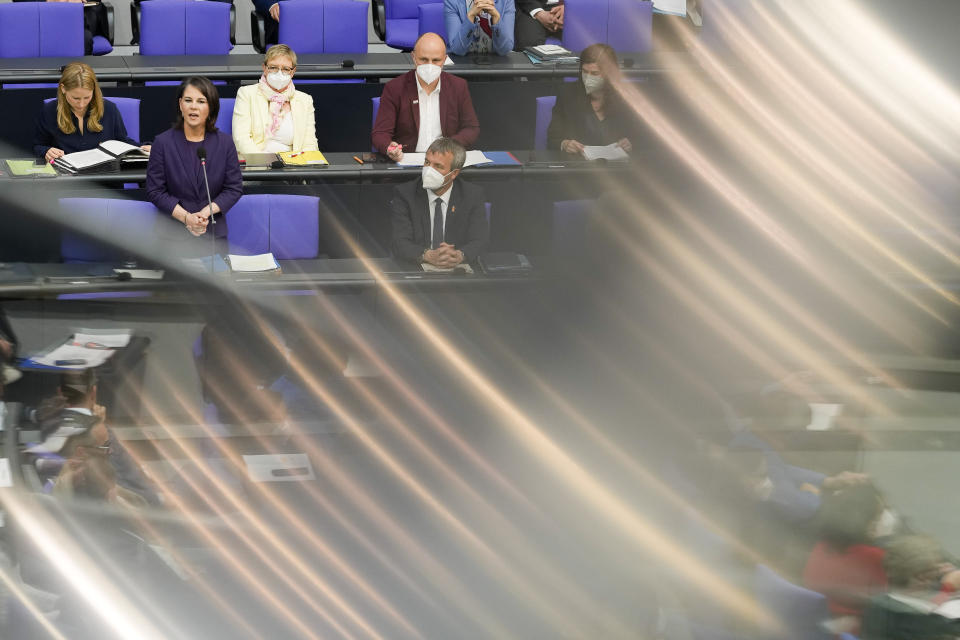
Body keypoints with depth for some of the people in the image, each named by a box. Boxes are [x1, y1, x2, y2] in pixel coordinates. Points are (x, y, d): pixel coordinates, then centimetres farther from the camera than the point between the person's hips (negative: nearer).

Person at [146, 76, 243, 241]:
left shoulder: (225, 143, 4)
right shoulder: (163, 142, 0)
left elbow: (234, 188, 6)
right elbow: (154, 191, 0)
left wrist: (207, 212, -10)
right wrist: (186, 217, -12)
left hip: (213, 230, 1)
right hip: (172, 230, -1)